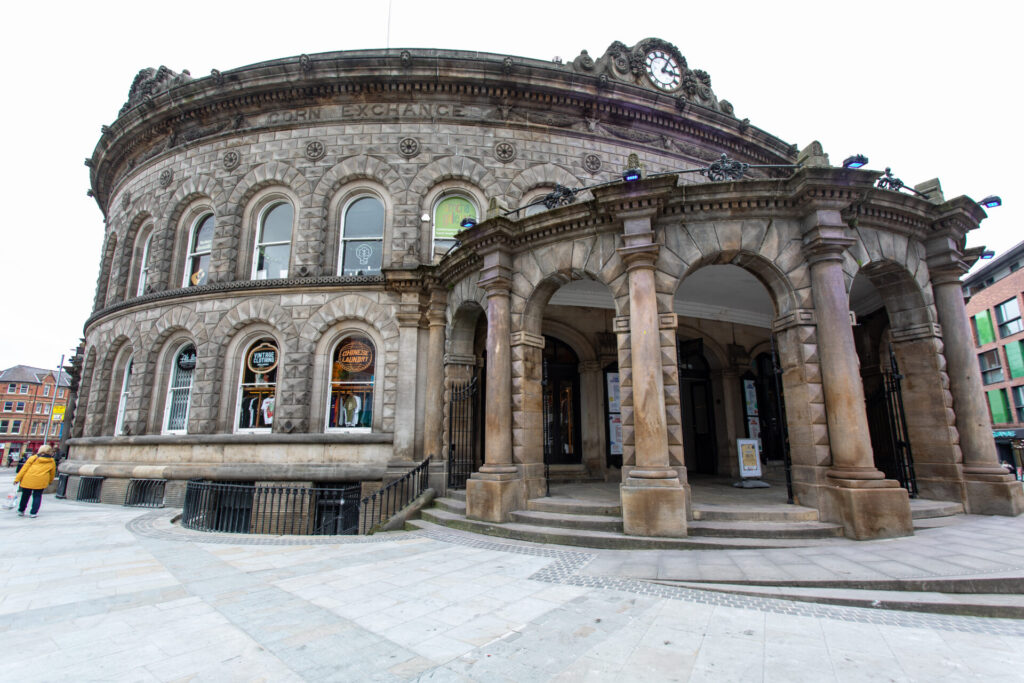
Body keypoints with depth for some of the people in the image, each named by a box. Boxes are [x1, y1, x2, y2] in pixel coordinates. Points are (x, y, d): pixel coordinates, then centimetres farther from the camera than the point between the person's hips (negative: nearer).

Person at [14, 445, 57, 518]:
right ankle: (33, 512, 4)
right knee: (37, 496, 9)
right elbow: (53, 473, 16)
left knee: (25, 495, 17)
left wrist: (17, 479, 6)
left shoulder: (33, 458, 5)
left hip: (28, 479, 1)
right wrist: (50, 481, 31)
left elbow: (24, 469, 1)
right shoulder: (52, 461, 9)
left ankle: (21, 511, 30)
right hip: (41, 481, 0)